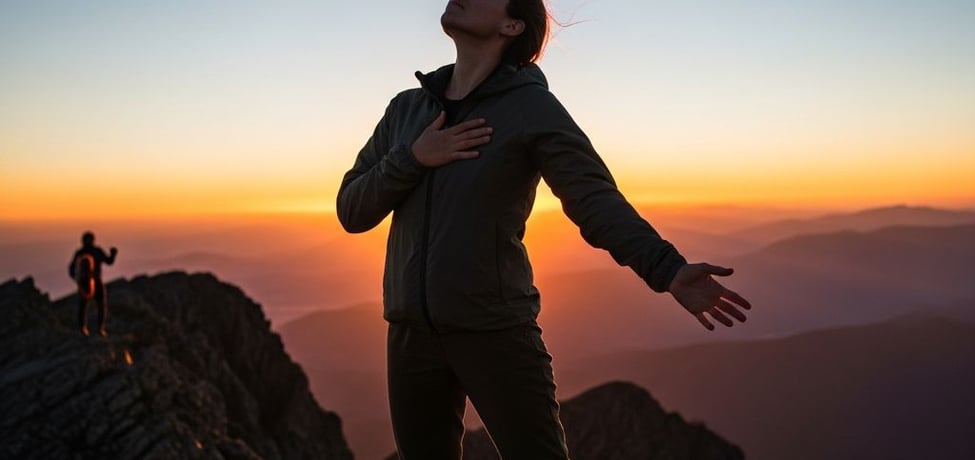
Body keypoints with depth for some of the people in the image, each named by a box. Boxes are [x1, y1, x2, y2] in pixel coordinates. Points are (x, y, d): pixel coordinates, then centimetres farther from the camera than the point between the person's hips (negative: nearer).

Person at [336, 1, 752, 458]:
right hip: (411, 333, 5)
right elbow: (351, 211, 6)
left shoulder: (531, 107, -7)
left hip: (494, 330, -5)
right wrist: (412, 158, -11)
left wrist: (667, 269, -34)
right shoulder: (405, 108, 9)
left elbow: (597, 201, -18)